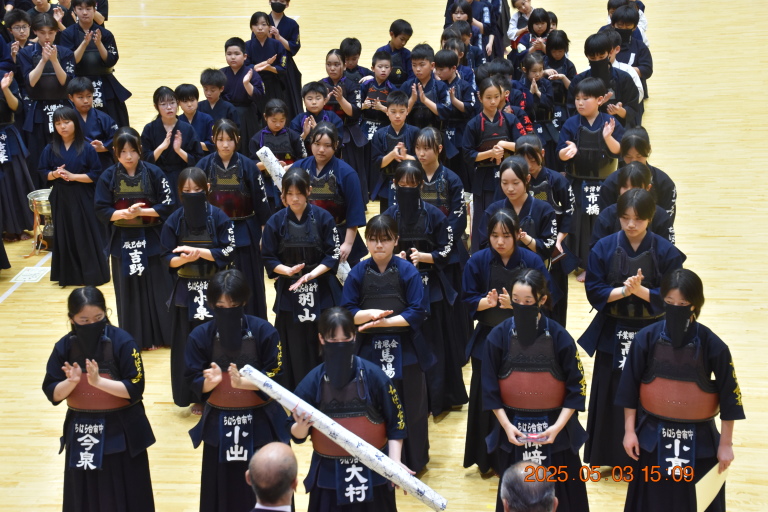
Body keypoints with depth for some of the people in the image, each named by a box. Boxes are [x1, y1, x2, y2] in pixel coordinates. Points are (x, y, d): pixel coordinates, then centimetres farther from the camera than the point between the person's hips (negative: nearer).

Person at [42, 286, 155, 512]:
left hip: (121, 431, -3)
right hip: (81, 432, 3)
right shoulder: (64, 347, -4)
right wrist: (71, 381, -22)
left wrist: (98, 381, -26)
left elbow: (134, 389, -15)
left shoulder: (122, 342, -13)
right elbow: (53, 394, -2)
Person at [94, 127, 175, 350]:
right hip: (123, 241, 1)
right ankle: (136, 338, 15)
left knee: (158, 289, 2)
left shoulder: (154, 173, -5)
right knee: (129, 292, 6)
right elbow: (102, 211, -3)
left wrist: (142, 211, -18)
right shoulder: (108, 177, -1)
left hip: (151, 239, -1)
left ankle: (162, 335, 14)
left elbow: (167, 205, -6)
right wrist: (124, 214, -20)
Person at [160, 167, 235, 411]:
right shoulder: (174, 221, 1)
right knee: (188, 345, 3)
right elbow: (167, 258, 1)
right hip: (186, 291, 2)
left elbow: (228, 253, -7)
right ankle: (196, 397, 14)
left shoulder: (219, 217, -4)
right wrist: (182, 259, -20)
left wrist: (197, 251, -16)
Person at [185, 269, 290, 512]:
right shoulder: (200, 336, -5)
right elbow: (196, 384, -4)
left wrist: (242, 382, -26)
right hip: (219, 426, 1)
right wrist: (212, 381, -26)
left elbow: (274, 378, -9)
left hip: (261, 424, -1)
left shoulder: (264, 331, -10)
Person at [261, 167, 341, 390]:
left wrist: (312, 274, -18)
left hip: (321, 292, -1)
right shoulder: (276, 221, -1)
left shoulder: (323, 218, -3)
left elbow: (333, 255, -3)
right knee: (295, 350, 2)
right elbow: (268, 258, 2)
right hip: (289, 294, 1)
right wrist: (288, 271, -17)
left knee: (323, 347, -1)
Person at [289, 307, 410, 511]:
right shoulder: (313, 381, -7)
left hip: (373, 470, -1)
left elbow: (395, 423, -4)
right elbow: (297, 434, -2)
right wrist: (302, 426, -24)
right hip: (329, 474, 1)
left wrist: (395, 461, -14)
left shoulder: (374, 375, -9)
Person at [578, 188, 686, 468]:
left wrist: (640, 290, -23)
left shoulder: (666, 252, -7)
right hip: (613, 334, 1)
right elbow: (594, 291, -6)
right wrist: (623, 290, -22)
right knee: (611, 397, 7)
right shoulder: (604, 248, -4)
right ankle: (610, 456, 20)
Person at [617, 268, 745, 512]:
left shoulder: (712, 345, -12)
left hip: (699, 441, -1)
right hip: (653, 438, 1)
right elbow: (629, 388, -1)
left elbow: (729, 396, -6)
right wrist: (629, 431, 0)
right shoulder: (646, 339, -9)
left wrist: (726, 444, -3)